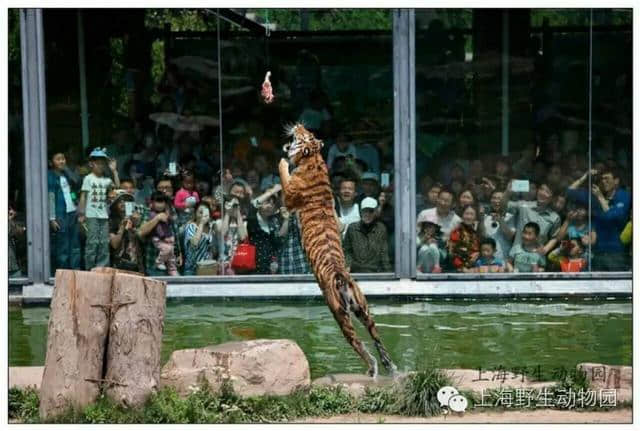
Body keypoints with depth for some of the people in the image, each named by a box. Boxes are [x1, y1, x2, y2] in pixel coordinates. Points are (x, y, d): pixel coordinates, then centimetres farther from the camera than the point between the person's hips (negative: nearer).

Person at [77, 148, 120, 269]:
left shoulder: (106, 180, 12)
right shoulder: (88, 178, 2)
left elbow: (117, 186, -4)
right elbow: (83, 196, 0)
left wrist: (114, 171, -2)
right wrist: (81, 213, -6)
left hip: (103, 215, 4)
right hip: (92, 215, -4)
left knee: (104, 243, 2)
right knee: (92, 242, -7)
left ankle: (102, 267, 7)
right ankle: (89, 268, -2)